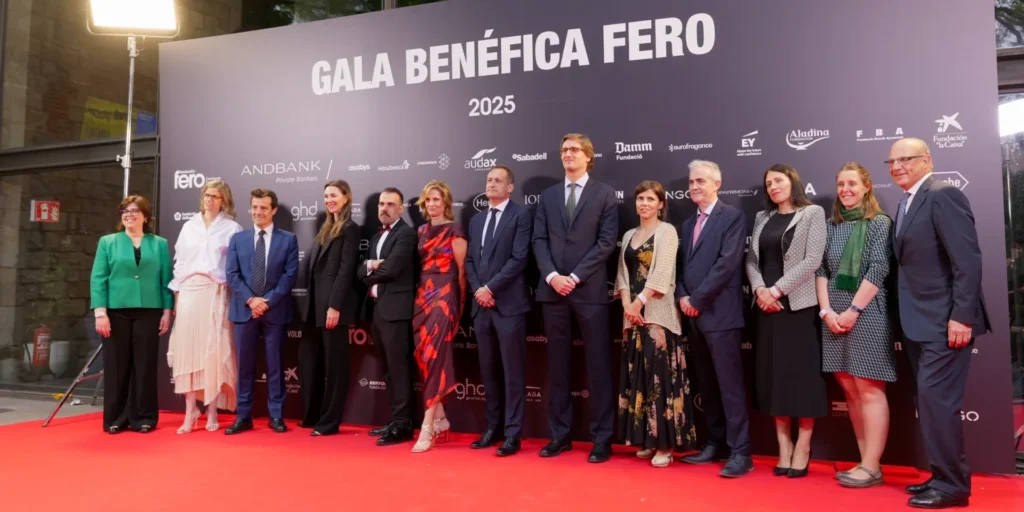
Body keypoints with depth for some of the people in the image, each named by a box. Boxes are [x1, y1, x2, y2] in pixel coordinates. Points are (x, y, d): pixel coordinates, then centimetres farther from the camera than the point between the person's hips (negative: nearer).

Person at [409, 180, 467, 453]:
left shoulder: (454, 230, -3)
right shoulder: (422, 230, 15)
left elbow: (462, 268, -3)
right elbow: (419, 264, 16)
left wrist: (460, 302, -2)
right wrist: (421, 294, 9)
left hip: (444, 295, -7)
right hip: (422, 295, 7)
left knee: (434, 355, -12)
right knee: (422, 355, 4)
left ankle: (427, 427, -10)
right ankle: (440, 419, 16)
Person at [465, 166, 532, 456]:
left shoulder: (521, 215, -2)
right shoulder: (476, 220, 18)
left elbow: (519, 258, -12)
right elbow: (469, 260, 14)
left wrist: (490, 288, -13)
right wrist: (478, 290, -3)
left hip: (509, 304, -6)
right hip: (481, 305, 6)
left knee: (512, 371, -1)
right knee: (488, 370, 11)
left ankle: (513, 434, 5)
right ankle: (493, 428, 22)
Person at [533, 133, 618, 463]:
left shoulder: (605, 194, 4)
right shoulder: (548, 196, 15)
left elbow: (606, 242, -5)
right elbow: (539, 241, 7)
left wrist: (575, 276, -12)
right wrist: (552, 275, -9)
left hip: (589, 290, -3)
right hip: (553, 290, 4)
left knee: (598, 365, 1)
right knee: (557, 365, 8)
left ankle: (602, 439, 9)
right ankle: (560, 435, 17)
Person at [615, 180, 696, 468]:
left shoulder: (667, 231, -1)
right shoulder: (629, 236, 17)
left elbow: (661, 273, -11)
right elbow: (622, 273, 11)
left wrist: (639, 302, -13)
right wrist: (627, 304, -5)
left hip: (657, 313, -6)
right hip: (633, 314, 6)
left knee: (660, 376, -7)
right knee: (638, 377, 7)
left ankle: (665, 443, -1)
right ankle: (648, 439, 16)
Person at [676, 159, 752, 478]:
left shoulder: (732, 217, -4)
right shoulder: (688, 224, 19)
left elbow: (727, 263, -14)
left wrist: (697, 299, -13)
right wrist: (682, 297, -2)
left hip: (719, 313, -7)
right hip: (694, 315, 7)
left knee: (729, 384, -5)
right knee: (706, 384, 12)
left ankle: (740, 452, 2)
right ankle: (715, 443, 21)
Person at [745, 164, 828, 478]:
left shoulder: (812, 213, 0)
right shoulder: (762, 218, 15)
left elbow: (812, 260, -10)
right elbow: (752, 259, 10)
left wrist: (777, 289, -14)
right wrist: (760, 290, -8)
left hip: (799, 305, -5)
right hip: (767, 307, 5)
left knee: (802, 375, -1)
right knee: (773, 376, 5)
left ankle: (802, 449, 9)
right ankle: (784, 446, 14)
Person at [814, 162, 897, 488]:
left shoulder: (880, 223, -2)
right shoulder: (832, 225, 12)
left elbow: (878, 271, -10)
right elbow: (822, 270, 8)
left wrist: (853, 310, -14)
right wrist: (826, 310, -3)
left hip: (866, 313, -5)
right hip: (834, 316, 5)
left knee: (869, 389, -4)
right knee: (850, 389, 7)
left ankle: (871, 466, 2)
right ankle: (866, 461, 16)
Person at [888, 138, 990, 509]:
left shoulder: (943, 195, -11)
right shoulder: (908, 203, 16)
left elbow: (968, 259, -18)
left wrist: (961, 316, -21)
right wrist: (908, 319, 10)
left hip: (945, 320, -9)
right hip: (920, 321, 9)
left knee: (936, 398, -7)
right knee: (931, 401, 12)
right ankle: (944, 476, 23)